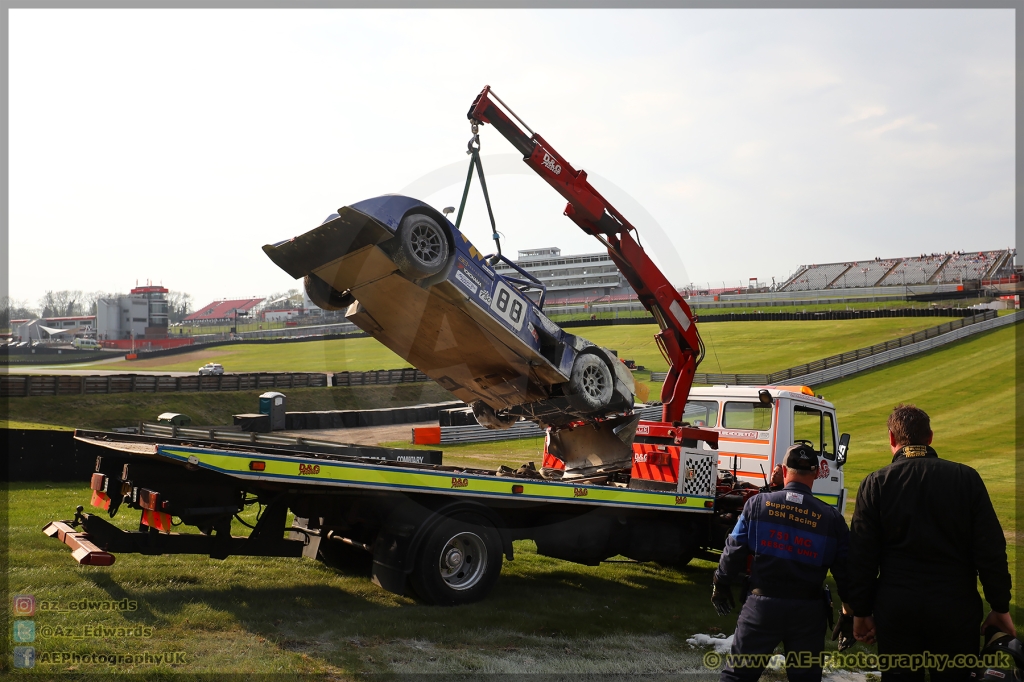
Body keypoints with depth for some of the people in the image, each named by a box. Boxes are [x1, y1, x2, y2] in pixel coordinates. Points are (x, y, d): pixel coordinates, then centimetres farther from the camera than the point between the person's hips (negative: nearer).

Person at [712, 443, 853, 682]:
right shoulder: (831, 518, -4)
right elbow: (844, 568, 0)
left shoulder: (758, 504, -5)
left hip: (762, 605, -1)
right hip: (808, 612, 1)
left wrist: (722, 586, 14)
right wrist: (850, 612, 12)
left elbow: (734, 550, -2)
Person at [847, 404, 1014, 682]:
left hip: (896, 607, 0)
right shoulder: (966, 478, -5)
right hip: (955, 606, 0)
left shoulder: (876, 484, -6)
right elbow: (991, 550, -5)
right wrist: (1000, 607, 5)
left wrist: (861, 612, 4)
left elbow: (862, 555, -5)